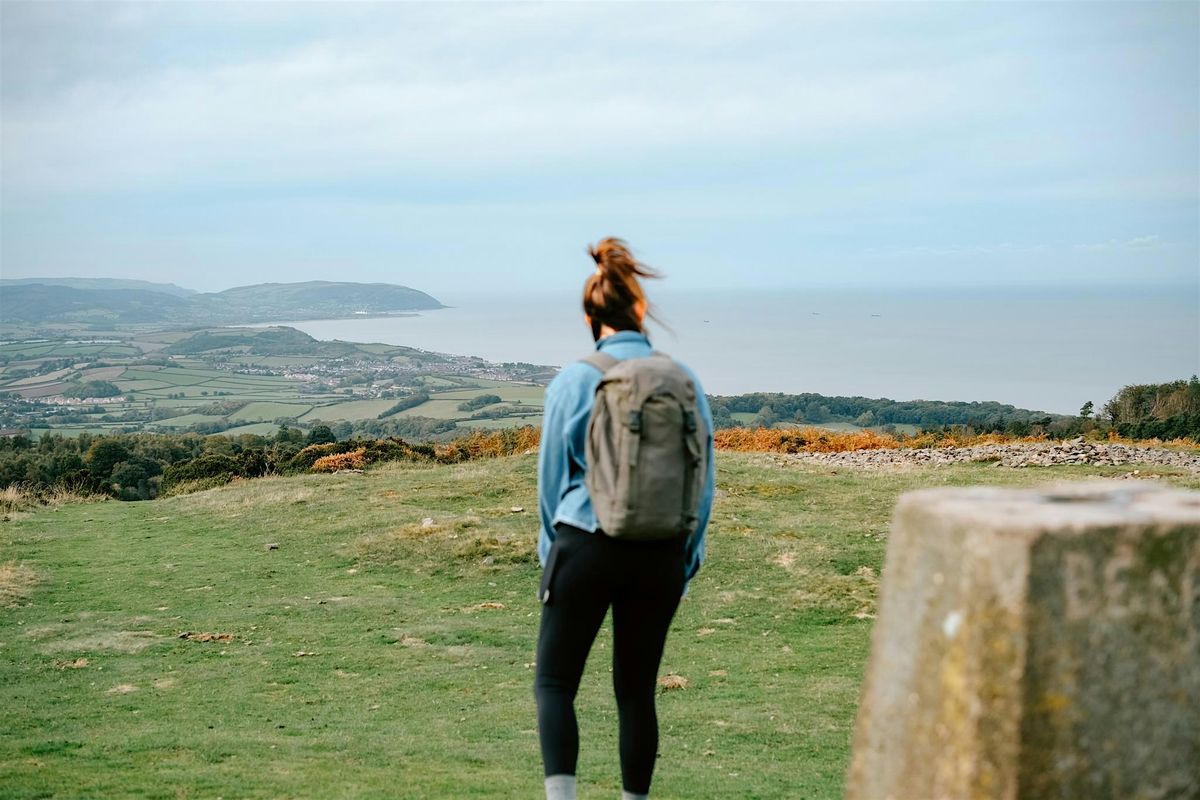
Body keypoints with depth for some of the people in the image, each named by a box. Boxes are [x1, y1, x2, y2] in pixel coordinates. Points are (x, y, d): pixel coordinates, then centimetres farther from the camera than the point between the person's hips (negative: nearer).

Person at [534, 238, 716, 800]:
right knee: (637, 690, 13)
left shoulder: (574, 381, -5)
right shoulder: (685, 380, 2)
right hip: (663, 554, 3)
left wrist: (551, 555, 13)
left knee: (554, 683, 6)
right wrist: (685, 562, 14)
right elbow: (703, 480, 5)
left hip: (587, 547, -3)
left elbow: (551, 477, 1)